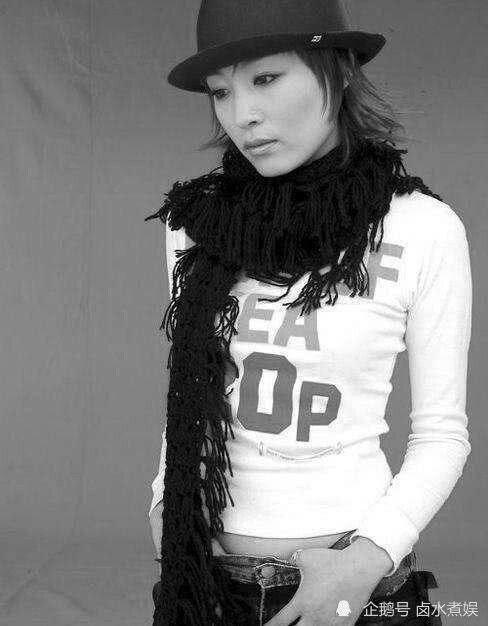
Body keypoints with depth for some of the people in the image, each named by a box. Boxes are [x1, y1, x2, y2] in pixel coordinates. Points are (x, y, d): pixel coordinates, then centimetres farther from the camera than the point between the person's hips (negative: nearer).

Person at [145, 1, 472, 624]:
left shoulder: (423, 228, -11)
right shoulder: (197, 221, -3)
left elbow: (441, 431, -5)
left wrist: (369, 557, -17)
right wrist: (167, 505, 2)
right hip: (205, 571, 3)